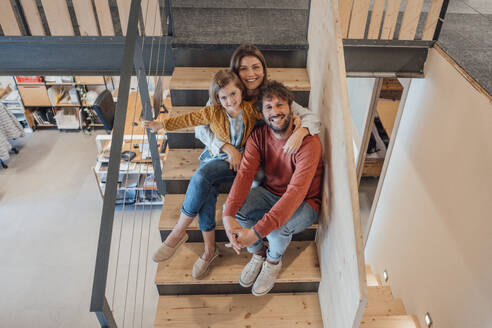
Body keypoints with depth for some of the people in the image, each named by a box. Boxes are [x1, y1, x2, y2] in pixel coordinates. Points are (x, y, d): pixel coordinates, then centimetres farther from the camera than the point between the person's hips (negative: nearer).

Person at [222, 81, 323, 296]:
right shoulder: (259, 136, -10)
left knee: (277, 227, -35)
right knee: (233, 207, -22)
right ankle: (258, 254, 5)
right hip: (270, 193, 5)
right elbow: (245, 173, -22)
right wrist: (228, 216, -40)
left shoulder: (309, 143, -28)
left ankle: (273, 260, 3)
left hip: (304, 204, -4)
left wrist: (256, 231, -45)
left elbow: (296, 192, -37)